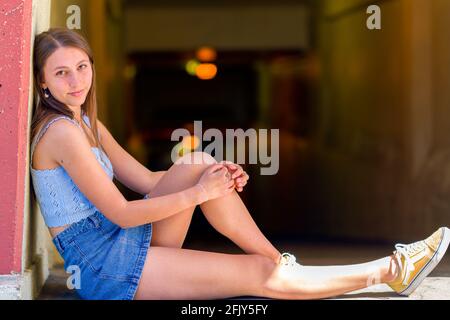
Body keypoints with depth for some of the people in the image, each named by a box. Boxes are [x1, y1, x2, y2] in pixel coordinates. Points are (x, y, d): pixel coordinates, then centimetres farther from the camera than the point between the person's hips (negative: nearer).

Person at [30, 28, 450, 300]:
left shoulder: (87, 124, 12)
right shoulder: (61, 131, -16)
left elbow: (147, 181, 12)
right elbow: (121, 213, -18)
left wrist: (211, 176, -3)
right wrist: (197, 193, -13)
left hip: (123, 242, 8)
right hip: (102, 264, -8)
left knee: (197, 164, -10)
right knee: (262, 275, -11)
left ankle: (279, 258, -3)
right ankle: (389, 269, -2)